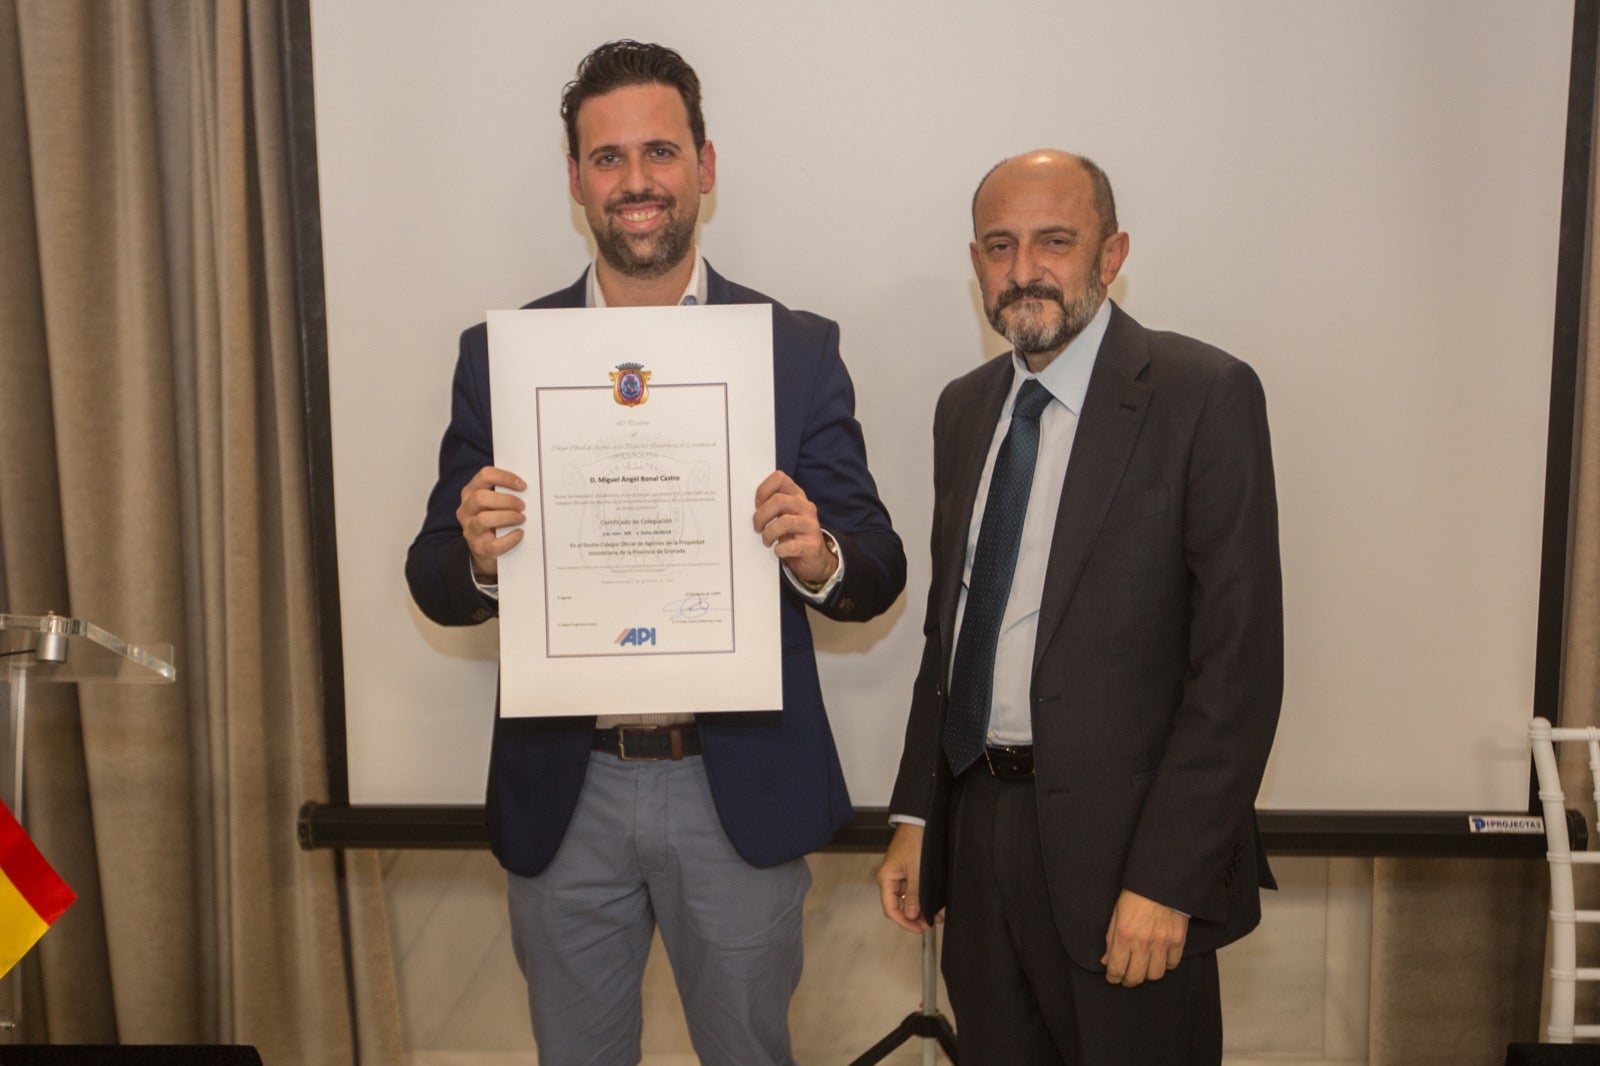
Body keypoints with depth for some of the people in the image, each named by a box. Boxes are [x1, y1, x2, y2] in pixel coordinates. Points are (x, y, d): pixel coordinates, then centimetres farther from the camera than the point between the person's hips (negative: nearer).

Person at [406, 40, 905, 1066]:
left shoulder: (800, 349, -4)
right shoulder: (498, 353, 0)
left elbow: (881, 575, -4)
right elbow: (436, 585, 1)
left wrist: (821, 557, -26)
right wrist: (479, 558, -22)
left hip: (742, 788, -1)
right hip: (563, 792, 2)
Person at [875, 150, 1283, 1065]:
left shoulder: (1205, 395, -10)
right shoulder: (965, 407, 9)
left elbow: (1240, 661, -14)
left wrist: (1167, 878, -17)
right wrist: (916, 816, 9)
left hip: (1122, 845, -5)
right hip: (978, 831, 6)